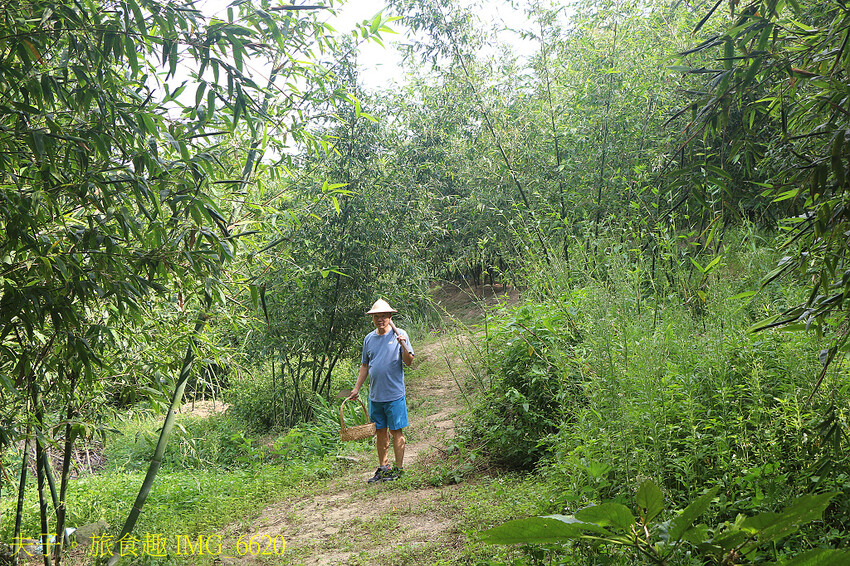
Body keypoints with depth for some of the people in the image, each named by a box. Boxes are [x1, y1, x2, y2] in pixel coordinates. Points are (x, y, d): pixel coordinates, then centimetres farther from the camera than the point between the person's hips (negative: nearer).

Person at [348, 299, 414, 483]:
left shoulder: (399, 335, -2)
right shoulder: (369, 338, 11)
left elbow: (409, 361, -7)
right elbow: (365, 366, 19)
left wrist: (403, 346, -25)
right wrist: (356, 388, 17)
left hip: (394, 394, -5)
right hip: (375, 395, 5)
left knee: (396, 431, 1)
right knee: (380, 432, 11)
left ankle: (399, 468, 10)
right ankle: (383, 468, 21)